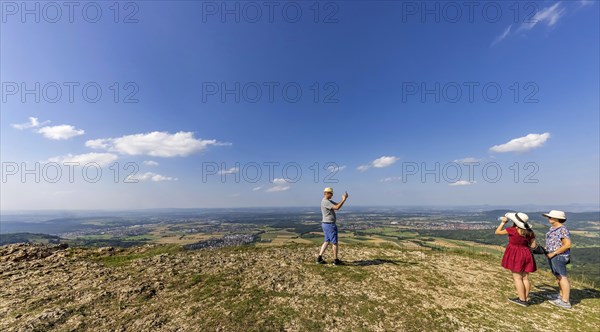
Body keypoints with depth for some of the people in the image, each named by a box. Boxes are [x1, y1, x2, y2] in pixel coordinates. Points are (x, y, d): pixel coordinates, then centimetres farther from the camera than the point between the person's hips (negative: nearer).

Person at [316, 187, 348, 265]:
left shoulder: (328, 201, 15)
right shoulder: (325, 202, -20)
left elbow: (338, 205, 15)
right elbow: (337, 208, -26)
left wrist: (343, 199, 0)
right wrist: (344, 199, -18)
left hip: (326, 224, 10)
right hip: (330, 225, -10)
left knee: (327, 242, 15)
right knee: (335, 242, 4)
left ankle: (319, 258, 14)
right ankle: (336, 260, 15)